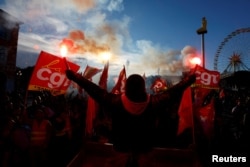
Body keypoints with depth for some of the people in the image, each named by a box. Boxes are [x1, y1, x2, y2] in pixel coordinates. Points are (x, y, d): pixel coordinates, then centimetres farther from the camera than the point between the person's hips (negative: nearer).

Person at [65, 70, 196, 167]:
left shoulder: (115, 101, -30)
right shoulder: (153, 102, -28)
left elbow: (95, 91, -21)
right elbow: (172, 93, -16)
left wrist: (75, 77, -10)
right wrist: (189, 80, -2)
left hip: (122, 144, 0)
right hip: (143, 144, 1)